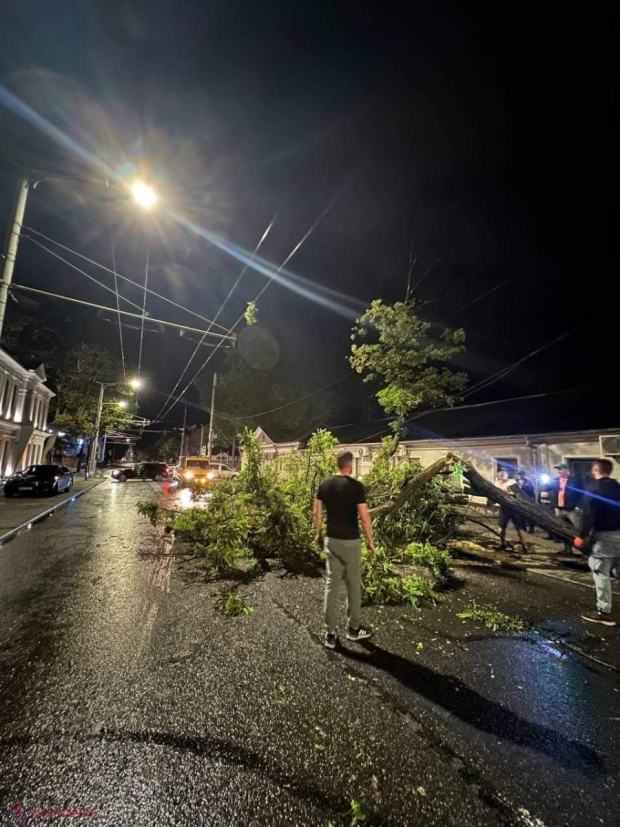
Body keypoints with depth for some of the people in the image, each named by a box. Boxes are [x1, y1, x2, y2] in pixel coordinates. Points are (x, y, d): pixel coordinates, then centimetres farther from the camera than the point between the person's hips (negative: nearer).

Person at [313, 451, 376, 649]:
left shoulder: (324, 485, -1)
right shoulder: (356, 486, -15)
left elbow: (317, 514, 4)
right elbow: (364, 517, -13)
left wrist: (317, 534, 18)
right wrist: (370, 540, -1)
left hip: (331, 540, 4)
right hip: (350, 542, -4)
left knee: (331, 585, 11)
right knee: (353, 585, 13)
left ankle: (330, 633, 18)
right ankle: (354, 628, 29)